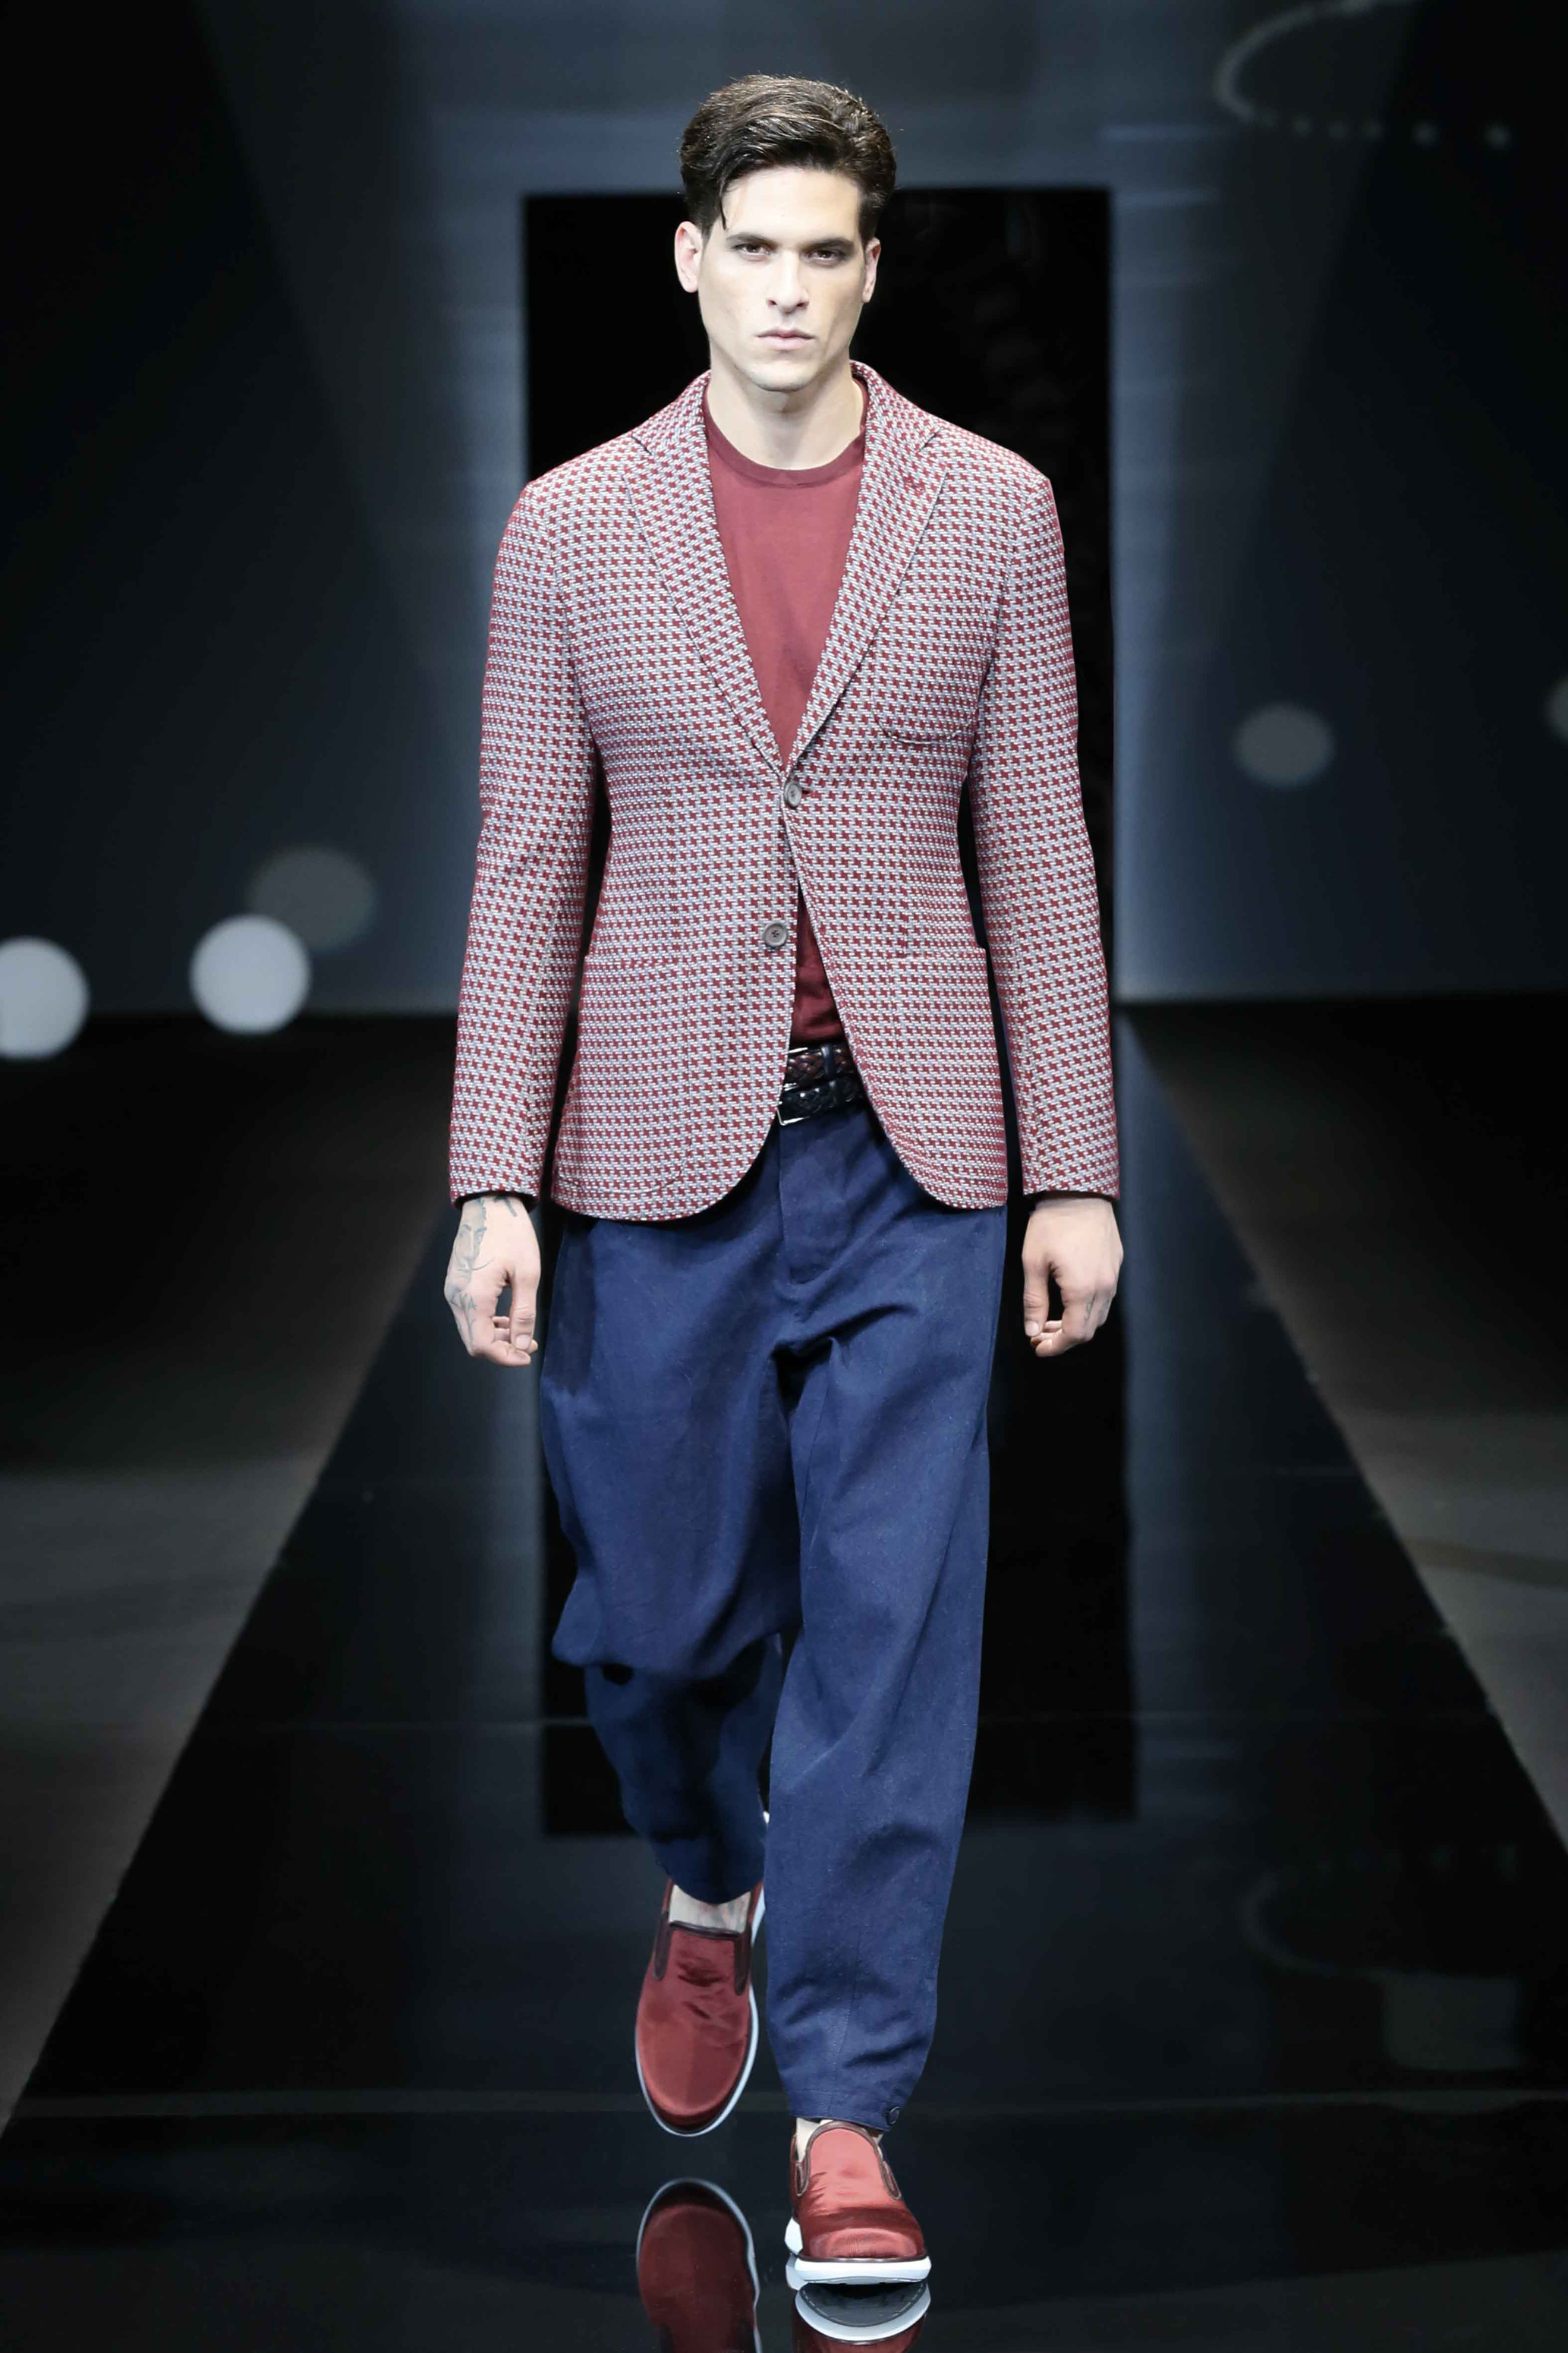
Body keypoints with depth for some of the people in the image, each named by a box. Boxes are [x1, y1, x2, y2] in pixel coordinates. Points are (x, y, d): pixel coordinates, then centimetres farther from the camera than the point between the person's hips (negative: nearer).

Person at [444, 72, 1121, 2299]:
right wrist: (493, 1188, -2)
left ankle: (846, 2106, 6)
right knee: (656, 1605, 9)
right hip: (665, 1141, 1)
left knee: (891, 1620, -3)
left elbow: (1040, 857, 4)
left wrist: (1076, 1176, 1)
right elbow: (525, 873, 3)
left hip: (910, 1147, 0)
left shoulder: (993, 509, 3)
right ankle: (710, 1888, 42)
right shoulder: (572, 525, 3)